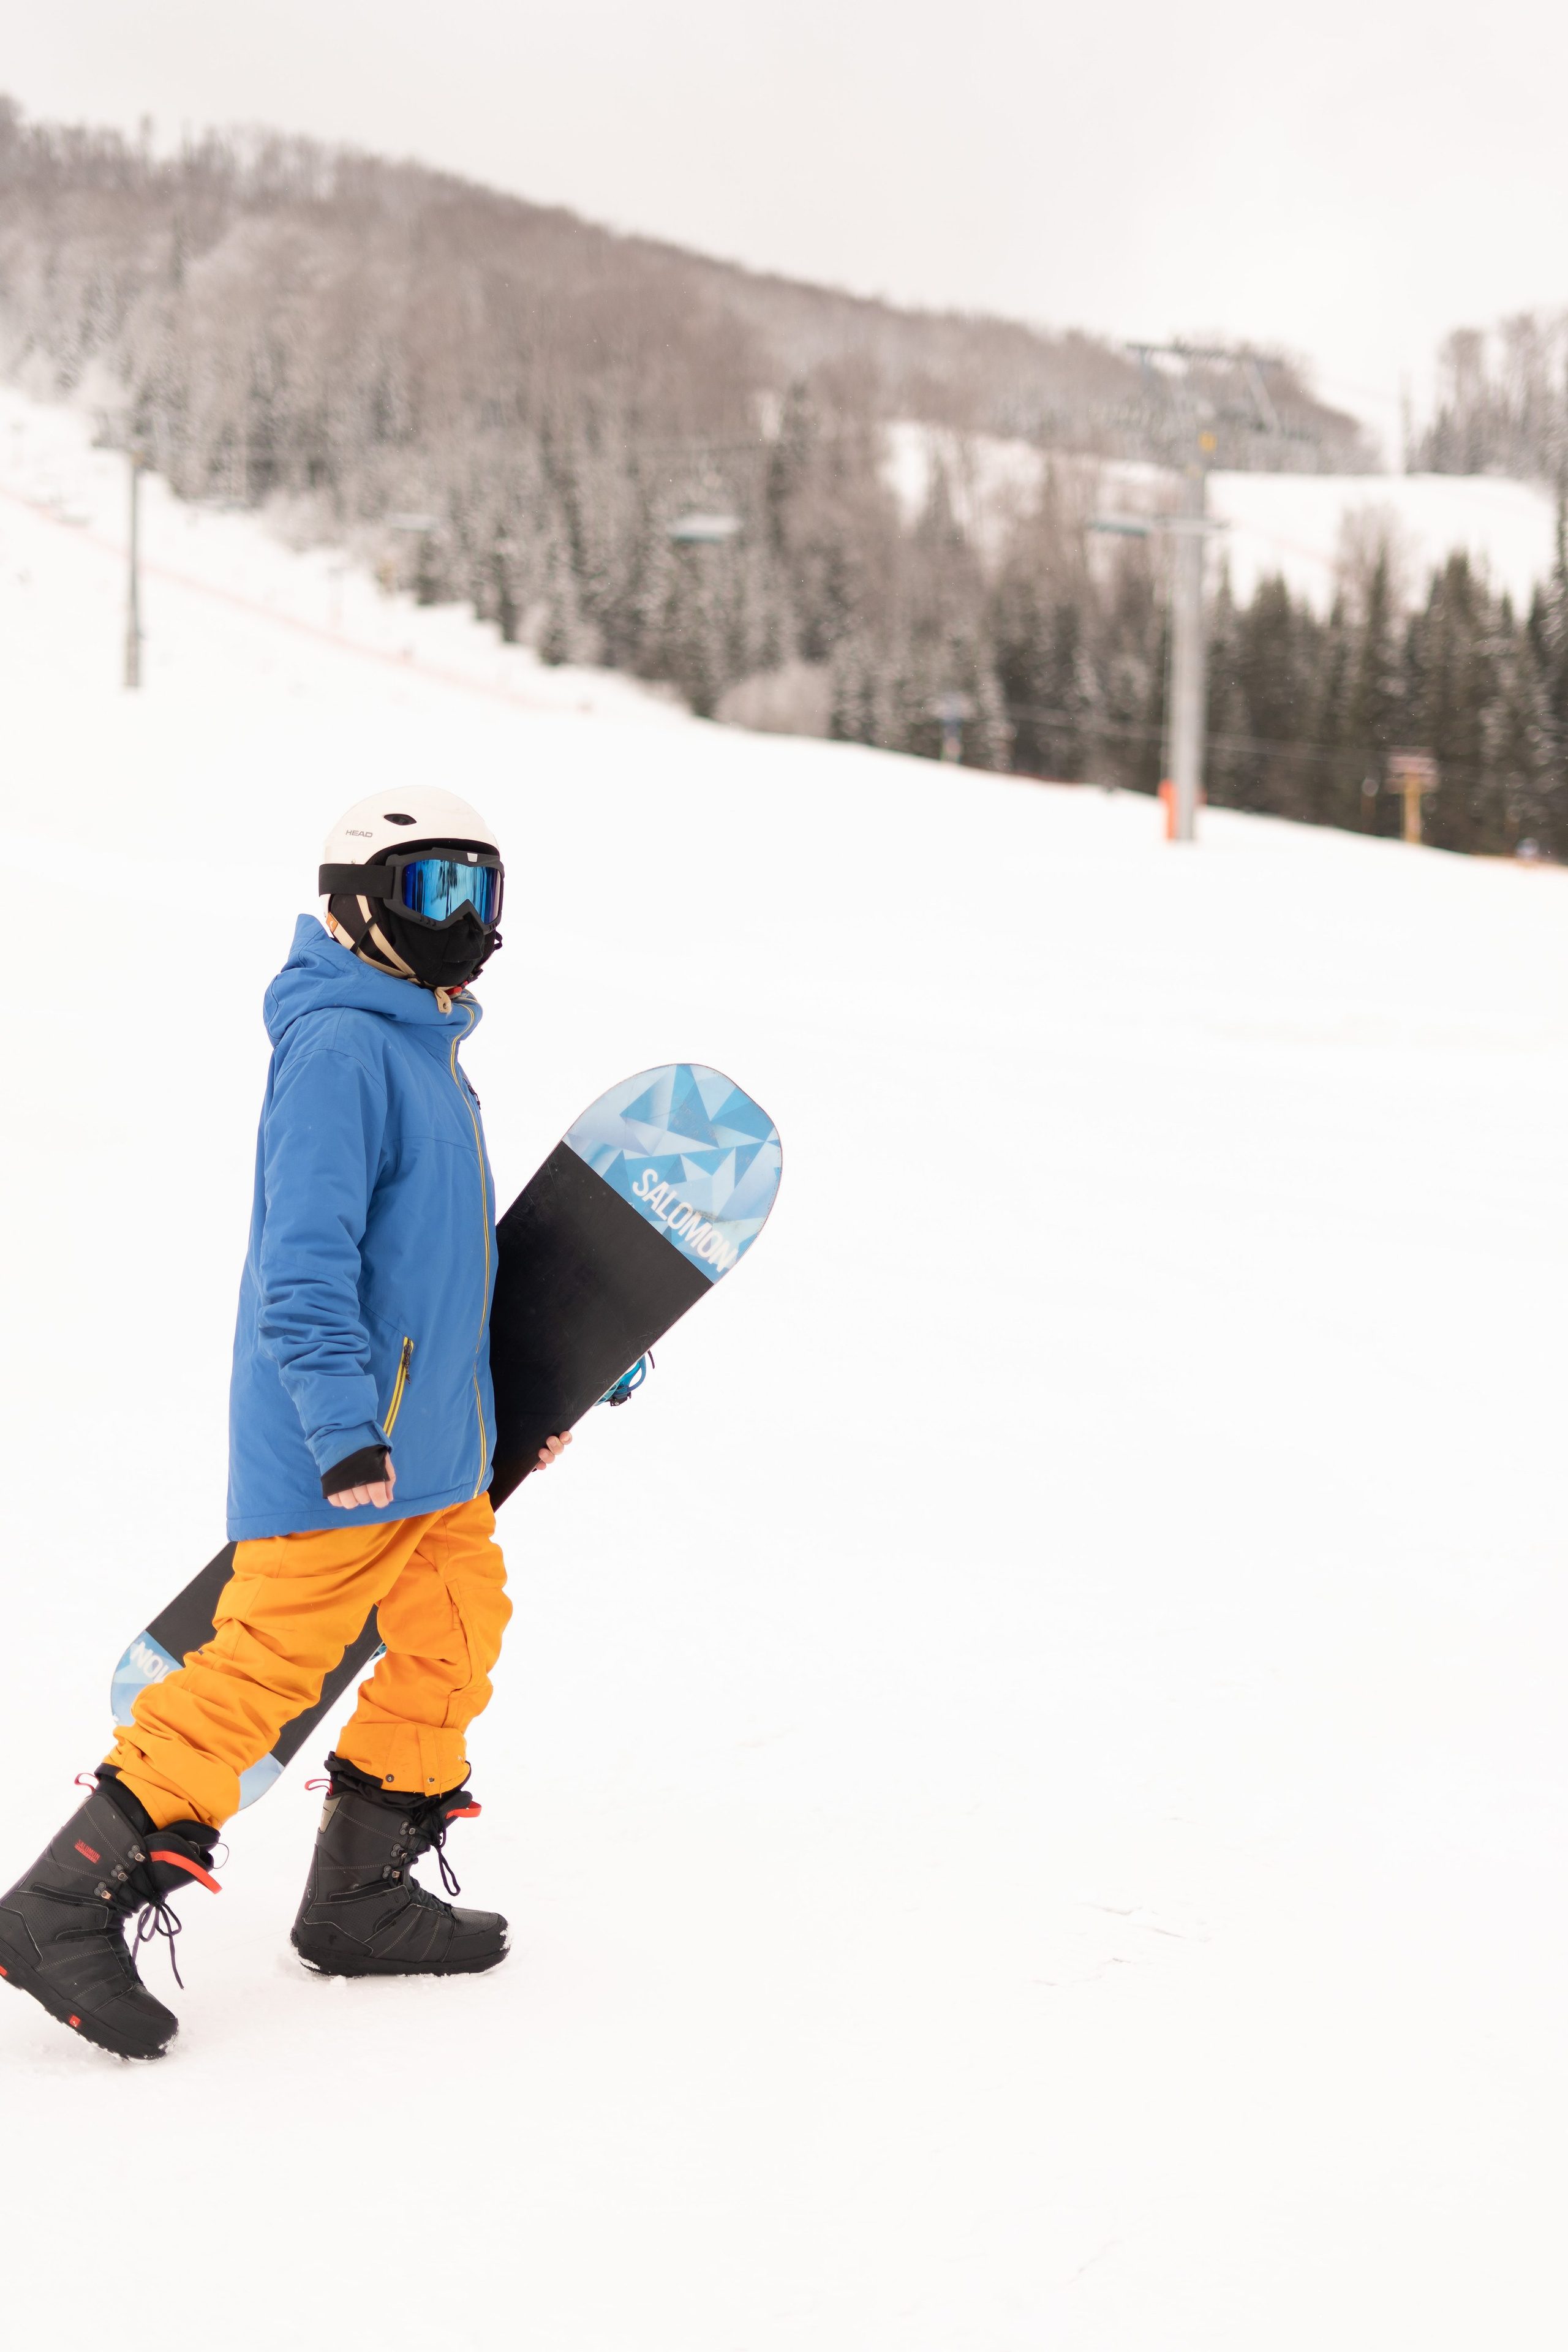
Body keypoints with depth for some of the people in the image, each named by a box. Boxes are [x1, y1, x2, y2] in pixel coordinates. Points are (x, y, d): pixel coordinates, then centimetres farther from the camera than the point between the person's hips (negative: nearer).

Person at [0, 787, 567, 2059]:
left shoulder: (425, 1048, 17)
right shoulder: (340, 1047, -15)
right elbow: (305, 1254, -23)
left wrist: (518, 1397, 31)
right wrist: (343, 1426, -28)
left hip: (433, 1437, 10)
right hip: (339, 1450, -10)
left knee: (457, 1635, 12)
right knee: (267, 1659, -10)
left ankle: (361, 1895, 24)